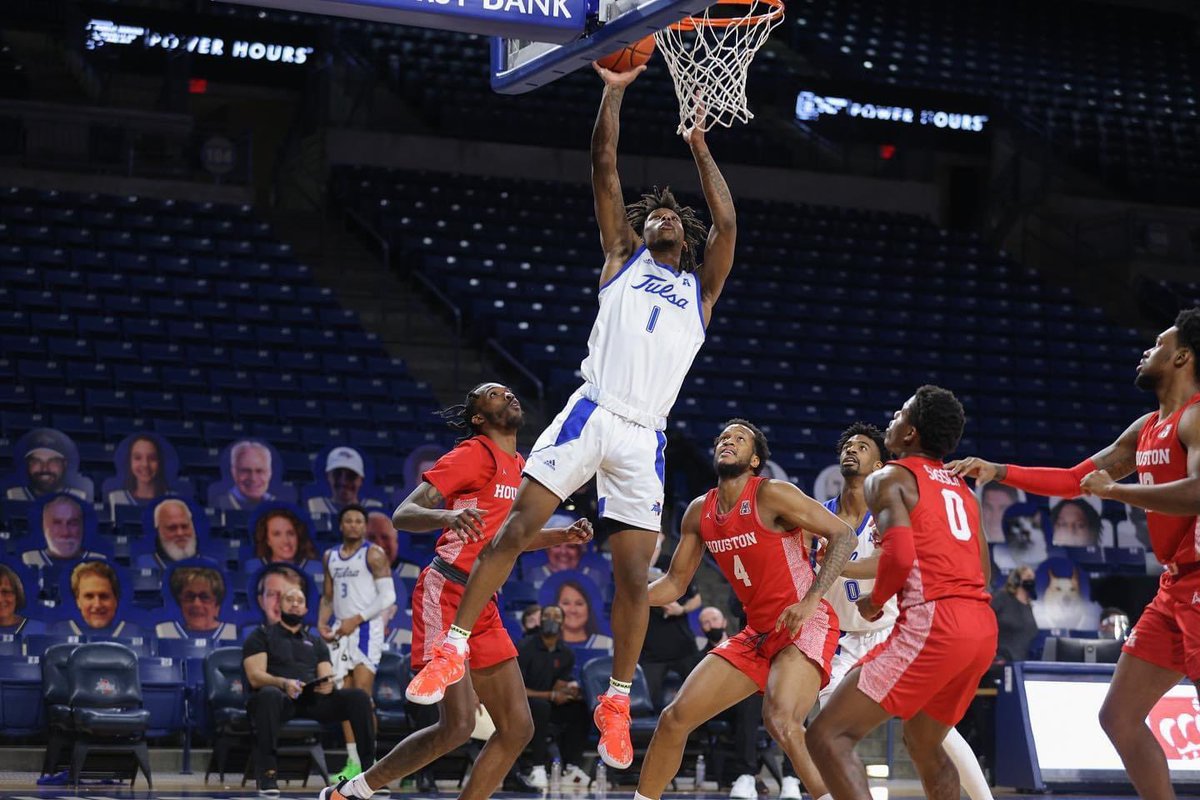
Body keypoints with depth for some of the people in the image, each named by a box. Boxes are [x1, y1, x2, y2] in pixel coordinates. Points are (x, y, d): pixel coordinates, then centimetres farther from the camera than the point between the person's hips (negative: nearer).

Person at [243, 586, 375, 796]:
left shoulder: (316, 642, 28)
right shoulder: (262, 635, 14)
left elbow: (327, 677, 14)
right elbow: (255, 676, -2)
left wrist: (328, 684, -14)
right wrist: (283, 683, -24)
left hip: (313, 699, 4)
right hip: (281, 698, -4)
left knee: (359, 697, -21)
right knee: (269, 694, -42)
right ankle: (267, 774, -43)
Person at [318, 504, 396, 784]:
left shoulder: (373, 554, -5)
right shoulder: (330, 556, 15)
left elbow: (388, 596, -11)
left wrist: (357, 619, -16)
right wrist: (322, 621, 3)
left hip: (365, 629, -7)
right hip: (341, 632, 7)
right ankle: (353, 763, 7)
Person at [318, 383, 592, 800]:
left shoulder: (520, 467, 19)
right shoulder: (474, 454, -6)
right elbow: (402, 515, -12)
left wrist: (564, 535, 18)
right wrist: (447, 516, -32)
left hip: (483, 607, 9)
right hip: (446, 595, -9)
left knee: (518, 728, 3)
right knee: (459, 725, -18)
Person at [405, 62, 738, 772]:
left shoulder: (700, 287, 22)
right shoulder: (623, 257, 19)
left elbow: (726, 221, 9)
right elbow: (606, 173, 13)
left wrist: (699, 144, 16)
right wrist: (614, 93, 8)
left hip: (645, 438, 1)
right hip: (593, 412, -1)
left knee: (634, 571, -1)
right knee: (519, 524, -14)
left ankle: (618, 700, 10)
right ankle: (455, 648, -9)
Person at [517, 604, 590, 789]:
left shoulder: (566, 654, 4)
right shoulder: (525, 648, -13)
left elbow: (559, 689, 1)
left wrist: (569, 690, -24)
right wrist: (551, 696, -22)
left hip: (550, 705, 6)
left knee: (580, 708, -16)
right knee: (541, 706, -37)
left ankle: (571, 767, -17)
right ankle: (538, 768, -35)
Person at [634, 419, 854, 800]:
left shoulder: (771, 495, -14)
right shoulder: (699, 512, 7)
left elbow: (844, 536, -17)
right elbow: (675, 582, 14)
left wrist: (811, 600, -27)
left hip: (806, 626, -8)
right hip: (758, 633, 8)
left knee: (781, 721, -32)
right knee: (676, 717, 4)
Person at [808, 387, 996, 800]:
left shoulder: (889, 477, 2)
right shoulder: (961, 488, 24)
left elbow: (901, 555, -13)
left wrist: (875, 600, 4)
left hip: (933, 622, -8)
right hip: (982, 626, 8)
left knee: (828, 735, -8)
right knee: (923, 743, 29)